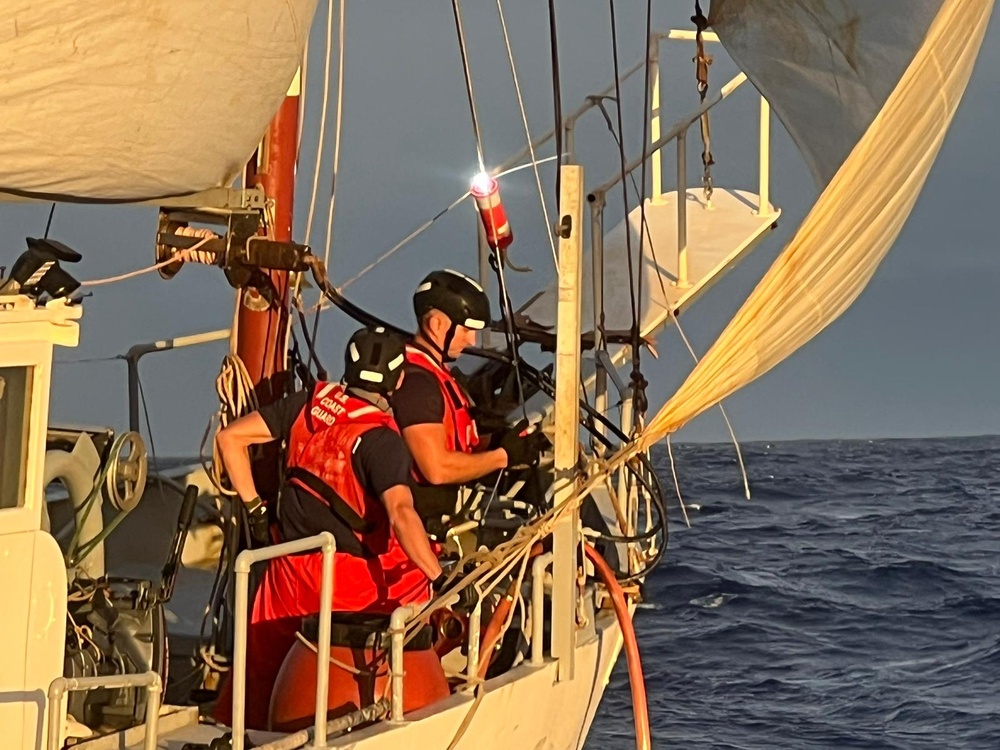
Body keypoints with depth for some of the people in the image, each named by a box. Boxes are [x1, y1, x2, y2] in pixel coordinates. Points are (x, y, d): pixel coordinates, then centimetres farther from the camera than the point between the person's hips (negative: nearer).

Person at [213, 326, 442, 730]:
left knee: (262, 674, 18)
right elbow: (402, 515, -30)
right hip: (352, 580, -6)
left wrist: (254, 508, 12)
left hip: (288, 571, 6)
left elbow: (230, 437, 7)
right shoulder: (381, 439, -15)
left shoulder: (311, 401, 2)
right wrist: (441, 579, -31)